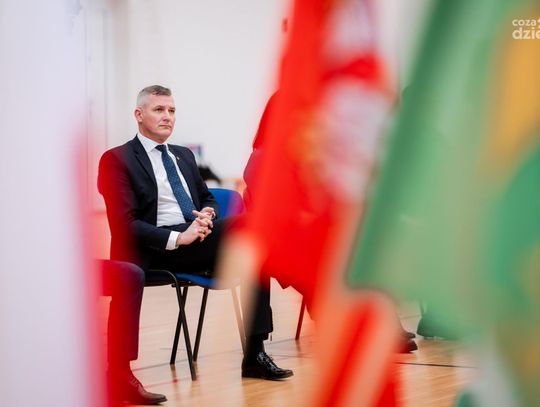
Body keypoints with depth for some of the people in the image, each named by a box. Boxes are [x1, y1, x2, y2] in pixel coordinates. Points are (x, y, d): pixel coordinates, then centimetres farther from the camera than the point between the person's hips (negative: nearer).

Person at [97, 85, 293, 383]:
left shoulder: (183, 156, 24)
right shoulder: (116, 160, 1)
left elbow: (207, 198, 30)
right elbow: (124, 224, -9)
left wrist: (208, 213, 4)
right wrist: (177, 238, -20)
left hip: (198, 239, 7)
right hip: (157, 249, -7)